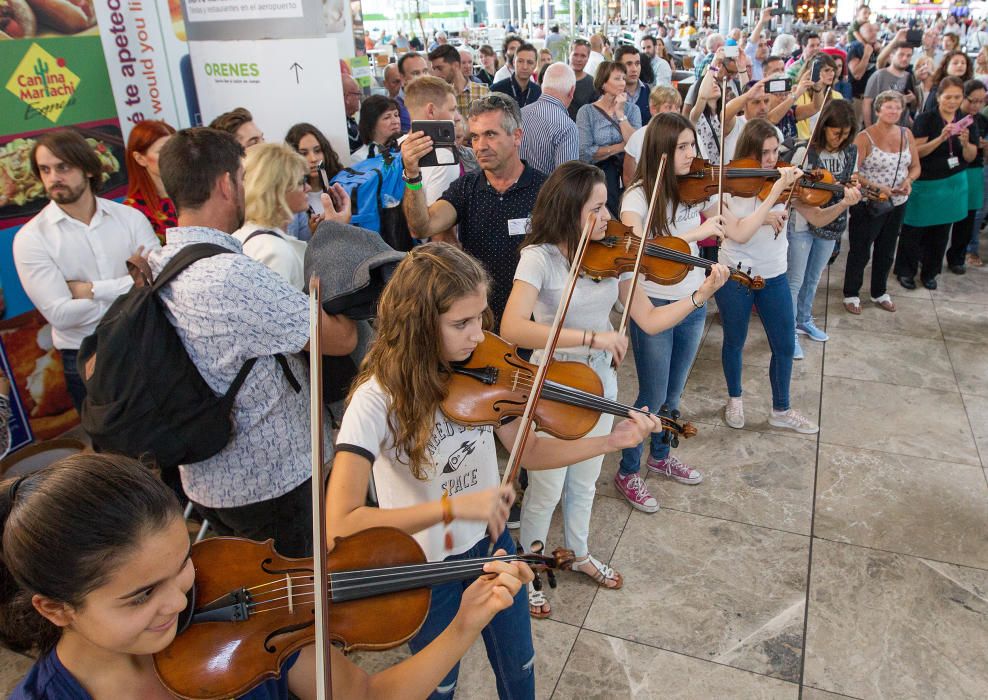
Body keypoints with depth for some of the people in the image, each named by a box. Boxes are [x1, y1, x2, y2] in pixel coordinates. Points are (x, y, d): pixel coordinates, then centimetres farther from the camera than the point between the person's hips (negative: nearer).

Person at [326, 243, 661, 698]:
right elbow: (340, 524, -35)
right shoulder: (377, 400, -28)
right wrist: (453, 506, -41)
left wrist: (610, 442, -17)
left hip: (491, 544, 4)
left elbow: (529, 451, -4)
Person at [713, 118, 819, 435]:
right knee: (734, 341, 15)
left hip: (774, 274, 3)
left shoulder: (785, 180, -4)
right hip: (735, 275, -3)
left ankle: (781, 410, 29)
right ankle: (735, 399, 39)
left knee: (785, 346, 9)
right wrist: (774, 194, -29)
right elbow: (740, 234, -25)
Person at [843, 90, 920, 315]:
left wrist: (908, 180, -11)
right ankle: (851, 294, 20)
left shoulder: (906, 134, 3)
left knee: (886, 251, 18)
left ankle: (879, 293, 35)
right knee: (860, 251, 4)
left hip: (897, 204, 6)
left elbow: (915, 166, 9)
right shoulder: (864, 137, -14)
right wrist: (877, 188, -28)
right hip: (869, 204, -6)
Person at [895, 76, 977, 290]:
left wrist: (965, 142, -16)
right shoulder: (925, 119, -9)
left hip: (953, 184, 4)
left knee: (941, 231, 11)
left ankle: (930, 272, 24)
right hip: (925, 184, -4)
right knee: (914, 230, 2)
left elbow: (971, 157, 4)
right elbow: (917, 152, -17)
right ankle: (905, 271, 16)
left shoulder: (967, 122, 4)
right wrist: (941, 138, -29)